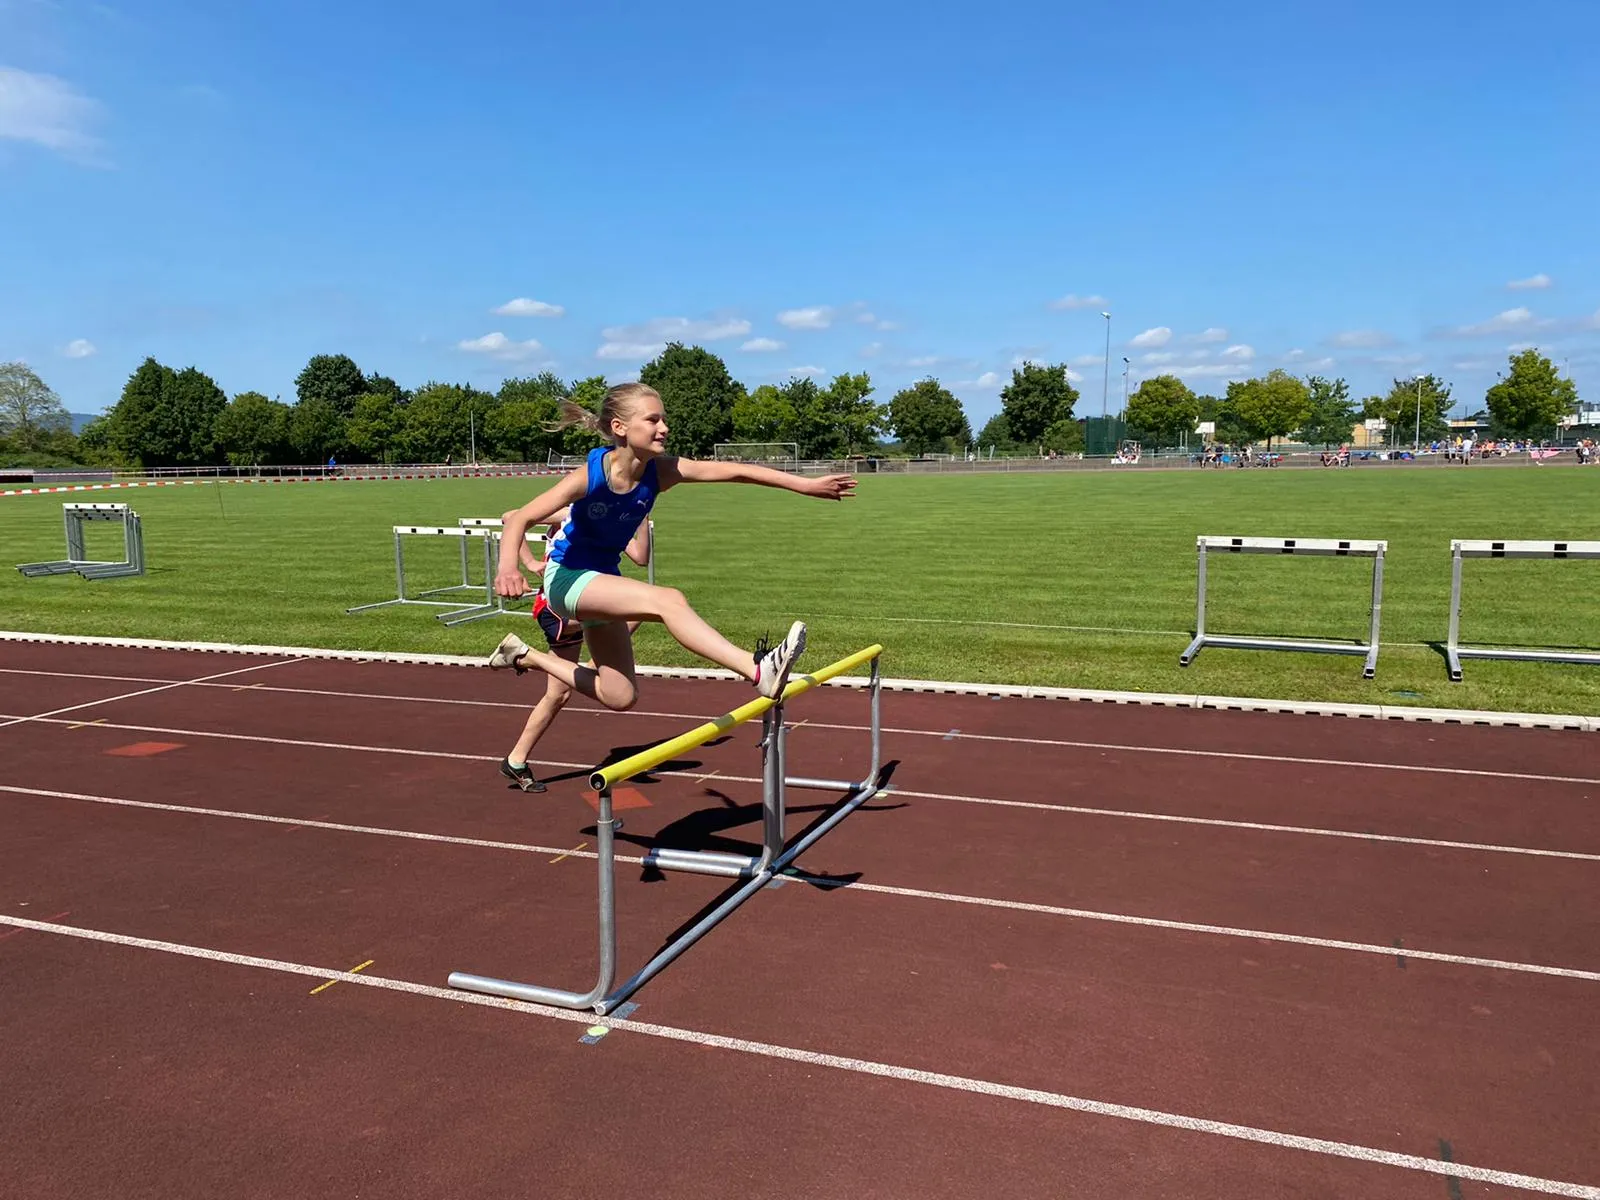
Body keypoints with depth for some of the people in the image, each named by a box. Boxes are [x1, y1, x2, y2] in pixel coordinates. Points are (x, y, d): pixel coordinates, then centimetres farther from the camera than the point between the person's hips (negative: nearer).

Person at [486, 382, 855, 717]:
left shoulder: (661, 471, -14)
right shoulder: (589, 475, -26)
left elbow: (734, 471, -15)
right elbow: (519, 519, -28)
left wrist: (807, 485, -17)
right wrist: (507, 568, -47)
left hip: (604, 578, 7)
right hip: (568, 577, -7)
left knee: (620, 697, 14)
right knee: (668, 600, -31)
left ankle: (527, 656, 29)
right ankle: (759, 671, -40)